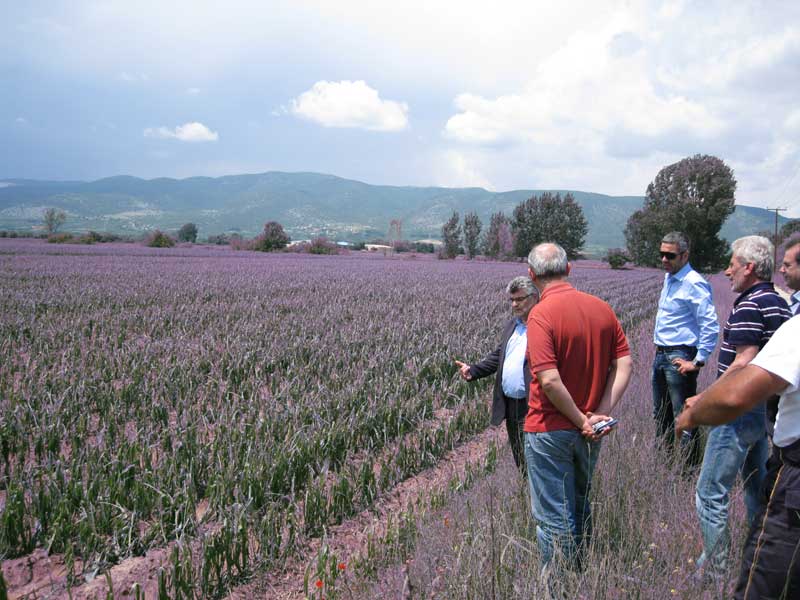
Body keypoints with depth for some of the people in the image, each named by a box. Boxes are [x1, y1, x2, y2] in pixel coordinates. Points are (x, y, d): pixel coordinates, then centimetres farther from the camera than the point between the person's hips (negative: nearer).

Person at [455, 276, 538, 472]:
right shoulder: (511, 325, 15)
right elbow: (497, 356, 17)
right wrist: (473, 370, 5)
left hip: (531, 409, -8)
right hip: (510, 407, 8)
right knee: (520, 464, 20)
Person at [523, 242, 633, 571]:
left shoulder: (541, 314, -19)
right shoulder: (602, 308, 0)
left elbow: (550, 380, -25)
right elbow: (625, 364, -1)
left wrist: (582, 420, -13)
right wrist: (601, 413, -6)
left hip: (550, 430, -7)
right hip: (588, 432, 7)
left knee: (554, 518, 6)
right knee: (580, 508, 25)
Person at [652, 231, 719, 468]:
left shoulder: (694, 283, -17)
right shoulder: (668, 278, 12)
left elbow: (710, 326, -20)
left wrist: (698, 362, -19)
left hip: (680, 358, -9)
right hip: (661, 354, 9)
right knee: (661, 414, 18)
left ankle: (690, 467, 9)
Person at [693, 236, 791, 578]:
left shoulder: (748, 306, -18)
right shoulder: (780, 303, 12)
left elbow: (744, 363, -25)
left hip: (741, 410, -10)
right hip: (768, 408, 10)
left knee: (711, 493, -3)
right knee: (758, 490, 20)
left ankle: (714, 571, 4)